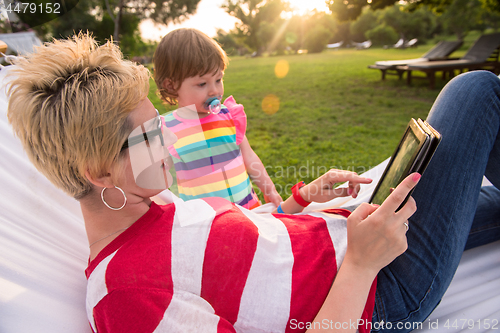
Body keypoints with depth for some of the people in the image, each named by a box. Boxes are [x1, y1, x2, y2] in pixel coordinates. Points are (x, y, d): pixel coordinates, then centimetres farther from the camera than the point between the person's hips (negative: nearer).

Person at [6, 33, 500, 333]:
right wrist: (361, 262, -28)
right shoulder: (124, 292, -27)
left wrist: (305, 197, 0)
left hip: (350, 236, 7)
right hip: (386, 288, -7)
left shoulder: (143, 212, 2)